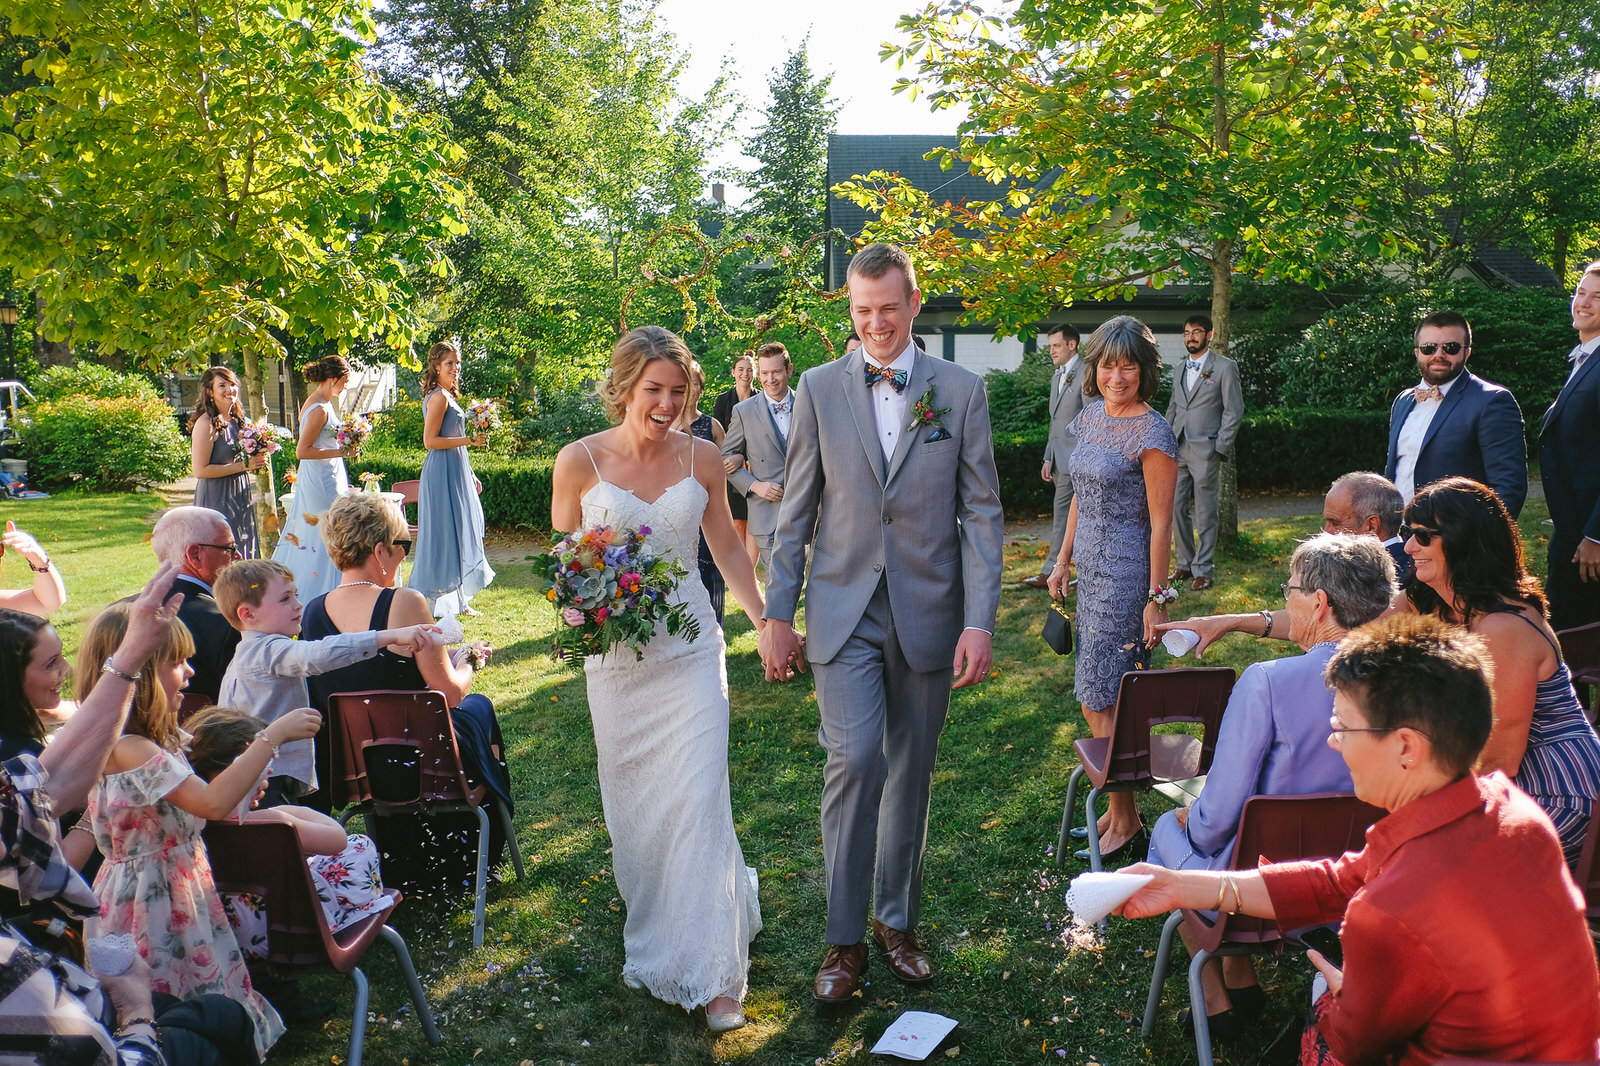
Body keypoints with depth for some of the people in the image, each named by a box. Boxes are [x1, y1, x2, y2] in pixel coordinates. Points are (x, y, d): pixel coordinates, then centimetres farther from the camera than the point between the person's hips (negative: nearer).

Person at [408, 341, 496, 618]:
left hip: (455, 472, 10)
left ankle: (456, 599, 19)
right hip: (443, 473, -10)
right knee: (448, 532, -5)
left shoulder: (447, 395, 17)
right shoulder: (439, 397, -14)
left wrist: (470, 475, 21)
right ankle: (446, 601, 2)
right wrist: (468, 440, -21)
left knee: (460, 531, 12)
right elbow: (430, 440, -18)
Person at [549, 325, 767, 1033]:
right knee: (633, 802, 12)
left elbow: (727, 549, 11)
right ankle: (653, 934, 35)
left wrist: (767, 622, 10)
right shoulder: (580, 461, -5)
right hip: (616, 652, 0)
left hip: (691, 650, 0)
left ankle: (711, 972, 5)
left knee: (699, 801, -4)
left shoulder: (702, 458, 0)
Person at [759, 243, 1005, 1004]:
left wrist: (980, 621, -7)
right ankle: (845, 939, 4)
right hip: (844, 612, -1)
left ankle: (898, 921, 29)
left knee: (911, 772, 11)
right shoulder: (819, 388, 2)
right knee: (854, 760, -12)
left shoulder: (961, 391, 1)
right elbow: (795, 511, 4)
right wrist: (778, 614, 1)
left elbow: (982, 512, 0)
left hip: (928, 612, 1)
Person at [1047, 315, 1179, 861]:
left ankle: (1126, 822, 12)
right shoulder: (1090, 417, 9)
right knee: (1095, 697, 12)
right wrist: (1063, 559, 18)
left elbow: (1160, 523, -14)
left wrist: (1156, 598, -14)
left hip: (1126, 575, -8)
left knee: (1105, 699, -2)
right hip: (1091, 570, 8)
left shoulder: (1152, 434, -14)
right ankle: (1119, 803, 25)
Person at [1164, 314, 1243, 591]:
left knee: (1205, 514, -1)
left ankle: (1202, 571, 6)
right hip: (1177, 451, 6)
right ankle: (1185, 563, 20)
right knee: (1176, 508, 7)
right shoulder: (1181, 369, 16)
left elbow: (1234, 410, -5)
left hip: (1205, 451, -6)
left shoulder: (1225, 367, -2)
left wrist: (1220, 448, -11)